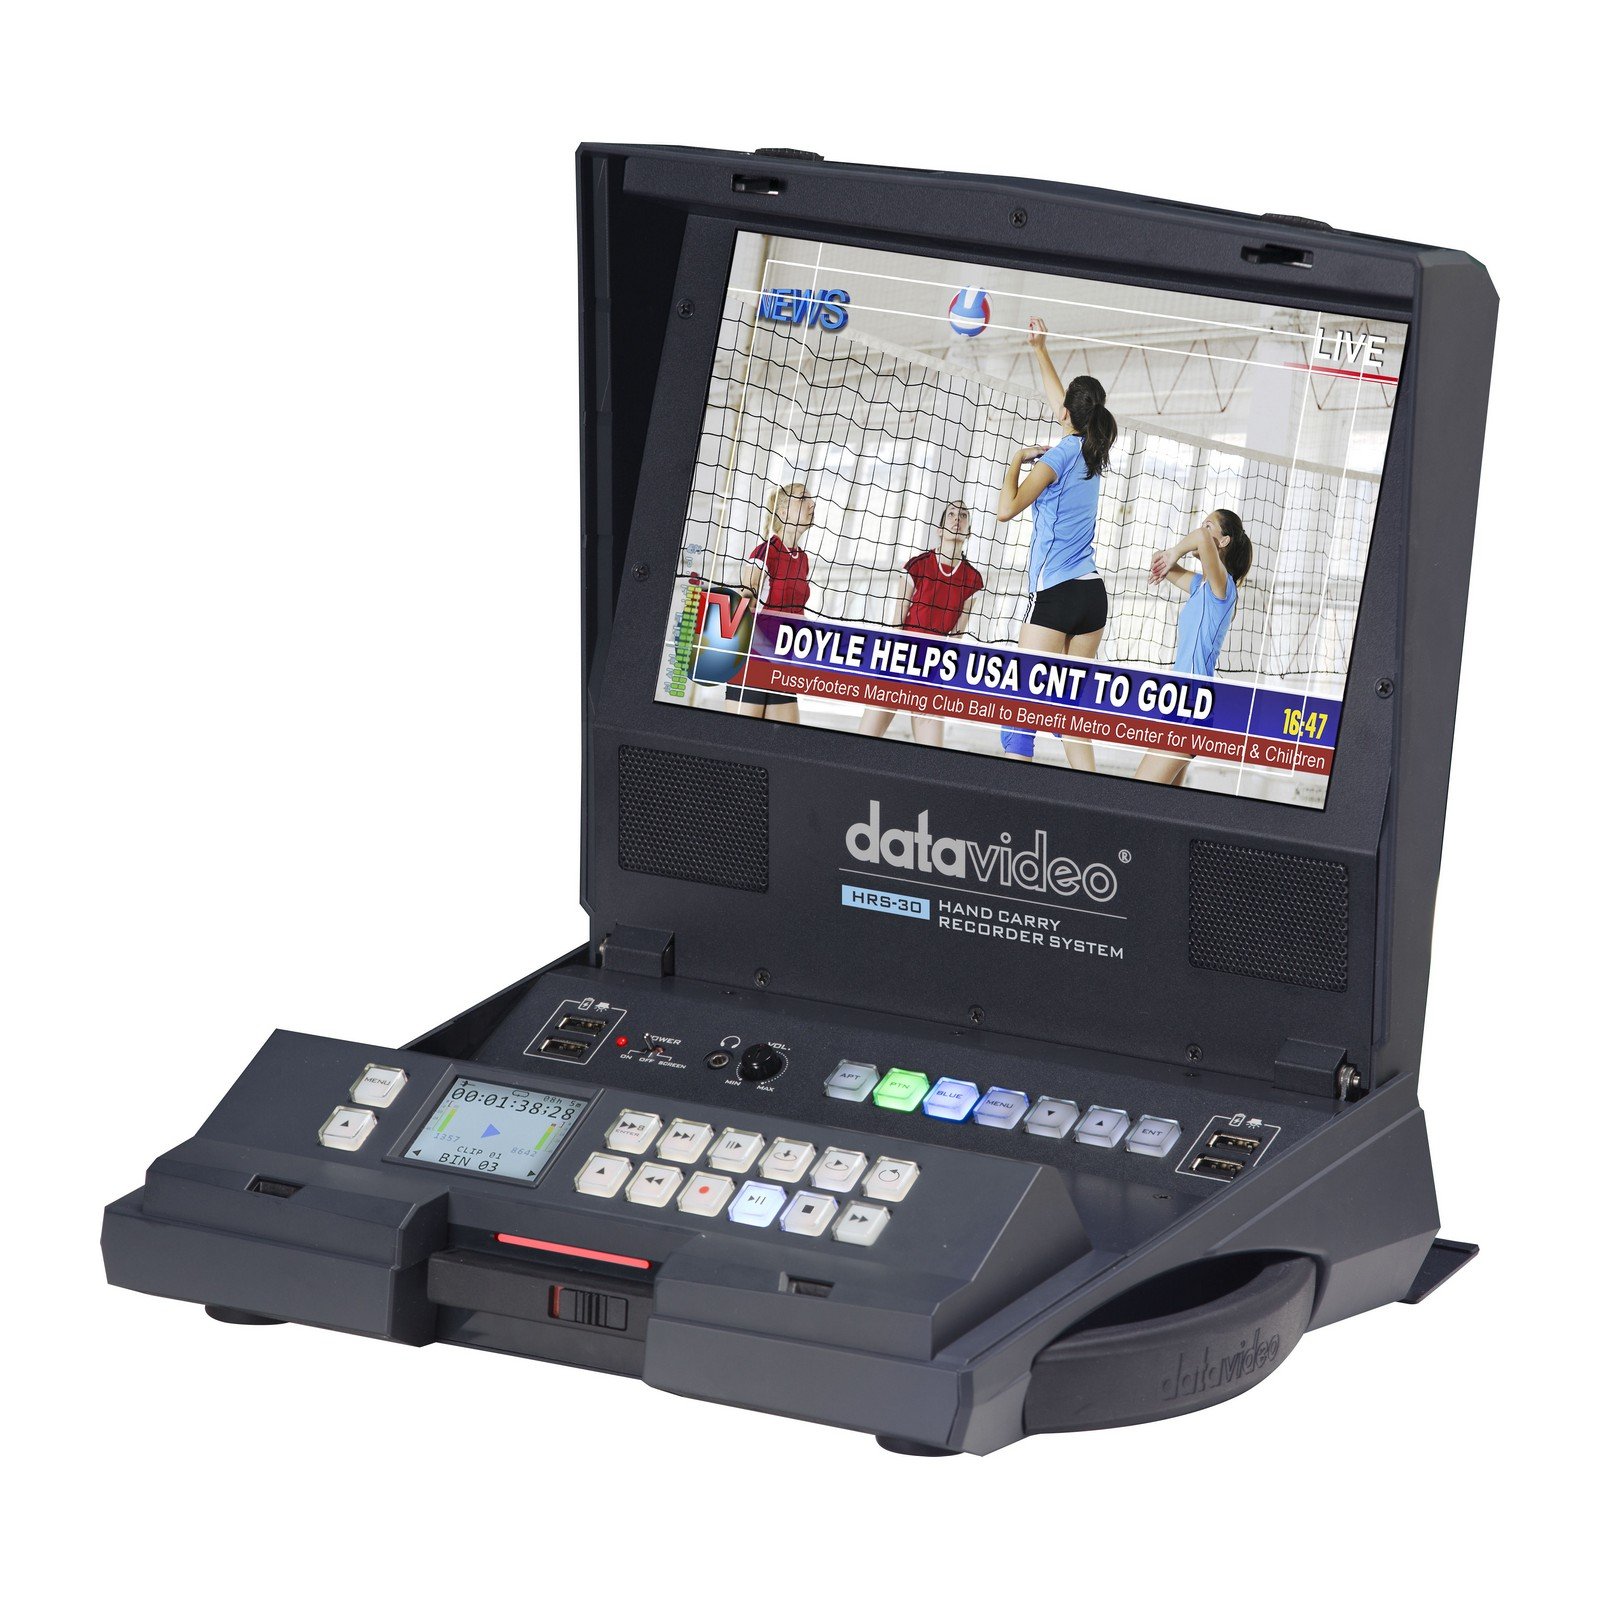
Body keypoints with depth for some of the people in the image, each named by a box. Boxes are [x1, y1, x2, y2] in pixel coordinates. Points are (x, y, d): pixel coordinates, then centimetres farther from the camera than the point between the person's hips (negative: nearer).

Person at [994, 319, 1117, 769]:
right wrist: (1039, 350, 35)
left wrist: (1018, 459, 1)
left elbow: (1007, 508, -11)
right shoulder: (1092, 451, 11)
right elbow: (1061, 401, 28)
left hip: (1056, 593, -7)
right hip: (1092, 590, 7)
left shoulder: (1060, 455, -10)